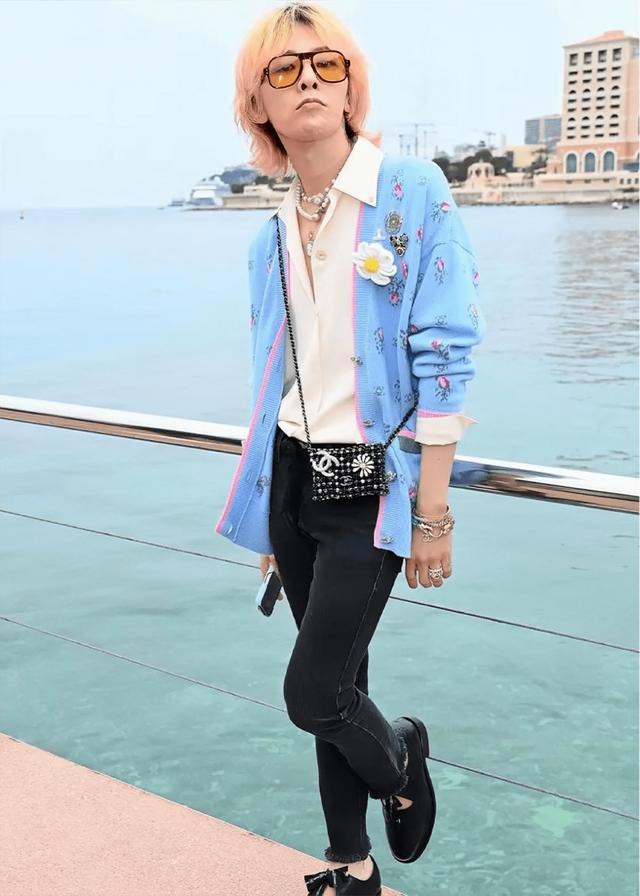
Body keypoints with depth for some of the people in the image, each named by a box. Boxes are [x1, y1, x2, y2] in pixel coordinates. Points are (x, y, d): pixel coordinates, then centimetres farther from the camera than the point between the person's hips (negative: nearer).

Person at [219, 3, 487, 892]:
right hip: (292, 476, 5)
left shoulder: (414, 191, -9)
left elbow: (445, 360, -13)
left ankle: (400, 757, 28)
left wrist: (432, 514, -15)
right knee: (338, 684, 13)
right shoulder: (272, 234, 8)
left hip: (372, 482, -5)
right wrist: (269, 515, 17)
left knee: (314, 695, -7)